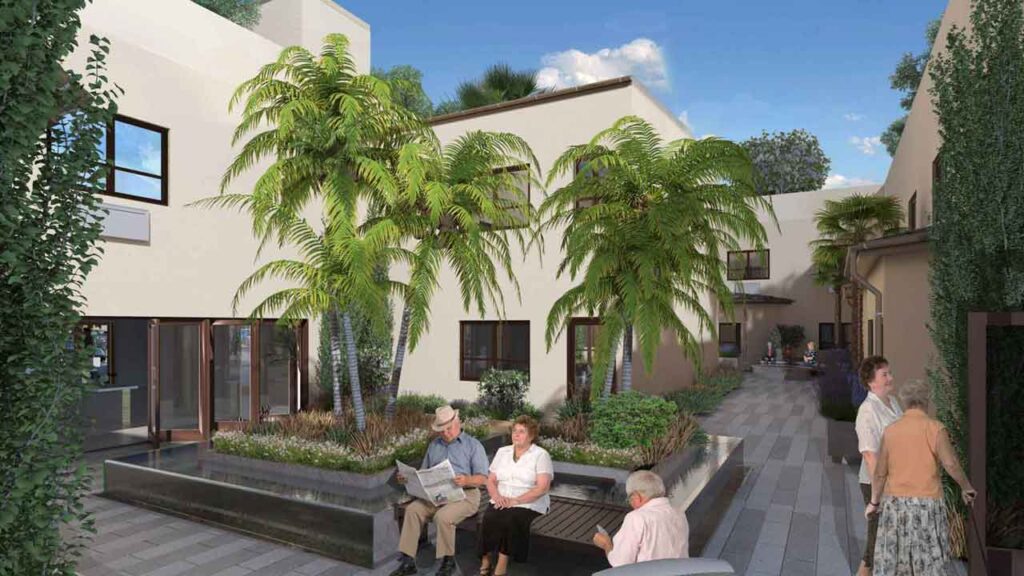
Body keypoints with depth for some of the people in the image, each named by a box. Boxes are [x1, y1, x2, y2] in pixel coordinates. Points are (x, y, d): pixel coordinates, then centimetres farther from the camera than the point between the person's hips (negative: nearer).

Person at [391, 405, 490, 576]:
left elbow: (482, 478, -5)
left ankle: (448, 561, -8)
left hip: (465, 494, -5)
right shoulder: (433, 445, 20)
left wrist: (466, 481, -26)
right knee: (412, 509, -21)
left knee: (443, 516, -31)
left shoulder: (473, 445, 4)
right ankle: (408, 561, -14)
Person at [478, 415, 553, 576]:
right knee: (490, 518, -26)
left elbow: (542, 488, -11)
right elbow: (491, 480, 11)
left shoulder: (541, 455, -2)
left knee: (510, 519, -32)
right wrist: (497, 496, -10)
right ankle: (485, 560, -13)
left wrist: (516, 500, -19)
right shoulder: (502, 452, 14)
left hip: (529, 505, -3)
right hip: (501, 503, 4)